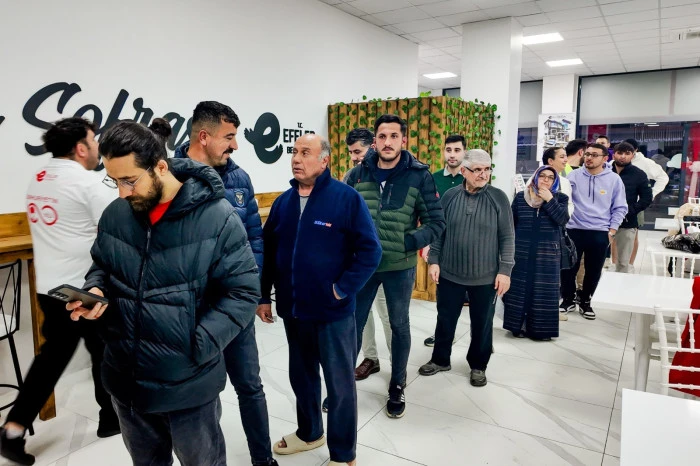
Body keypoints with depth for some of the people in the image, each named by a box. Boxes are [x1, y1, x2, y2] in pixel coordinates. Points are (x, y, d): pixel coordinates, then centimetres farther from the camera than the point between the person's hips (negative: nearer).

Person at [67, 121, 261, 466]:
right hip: (125, 379, 5)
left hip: (189, 384, -4)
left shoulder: (217, 217, -18)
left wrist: (200, 344, -23)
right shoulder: (114, 216, -2)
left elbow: (243, 291, -15)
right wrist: (95, 291, -8)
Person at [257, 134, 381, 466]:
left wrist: (342, 290, -15)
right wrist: (264, 296, 9)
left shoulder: (347, 198, -11)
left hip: (333, 311, -5)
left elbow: (370, 250, -13)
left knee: (340, 384, 9)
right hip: (292, 310, 6)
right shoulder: (283, 201, 6)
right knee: (301, 376, 22)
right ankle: (309, 433, 46)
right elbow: (268, 250, 11)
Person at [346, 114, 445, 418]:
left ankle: (397, 387, 35)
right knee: (352, 324, 12)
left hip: (400, 266, -1)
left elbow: (436, 222, -6)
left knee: (399, 326, 15)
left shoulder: (419, 176, -9)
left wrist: (408, 242, -18)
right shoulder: (358, 174, -3)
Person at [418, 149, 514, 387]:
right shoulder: (450, 196, -1)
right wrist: (433, 261, 0)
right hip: (450, 273, 2)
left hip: (486, 277, -1)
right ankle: (440, 359, 34)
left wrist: (505, 270, -8)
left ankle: (478, 366, 32)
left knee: (482, 324, 12)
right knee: (445, 319, 14)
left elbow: (507, 238, -5)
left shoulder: (498, 197, -6)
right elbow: (438, 231, 4)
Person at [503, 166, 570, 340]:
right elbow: (511, 223, 6)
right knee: (519, 288, 5)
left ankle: (541, 328, 13)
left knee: (544, 290, 3)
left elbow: (563, 220, -12)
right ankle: (518, 325, 17)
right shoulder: (521, 197, 4)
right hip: (521, 251, 1)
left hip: (547, 253, 0)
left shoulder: (560, 198, 3)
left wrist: (549, 200, -16)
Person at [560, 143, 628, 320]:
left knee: (593, 270, 10)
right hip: (574, 230, 0)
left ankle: (585, 301, 28)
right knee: (569, 267, 6)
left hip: (600, 233, 0)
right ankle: (568, 299, 24)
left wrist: (612, 229, -1)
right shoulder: (574, 176, 0)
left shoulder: (614, 179, 0)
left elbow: (620, 208, 6)